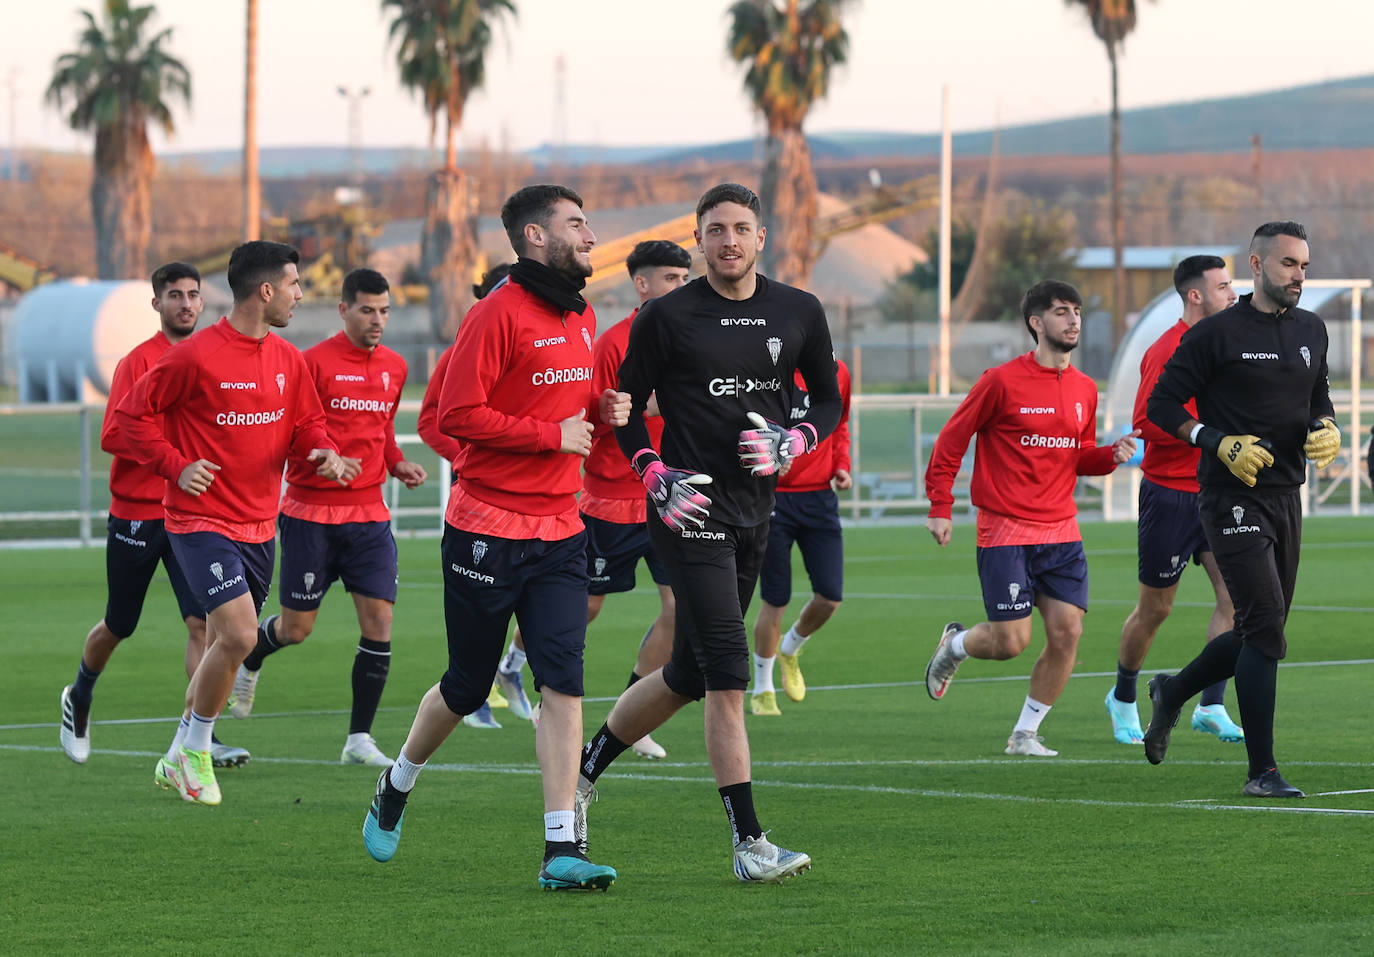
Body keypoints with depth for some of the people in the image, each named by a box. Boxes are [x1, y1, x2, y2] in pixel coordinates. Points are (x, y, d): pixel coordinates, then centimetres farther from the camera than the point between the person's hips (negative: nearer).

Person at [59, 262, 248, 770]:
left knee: (203, 622, -11)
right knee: (118, 626, 12)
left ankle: (203, 737, -12)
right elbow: (112, 436, -15)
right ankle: (79, 698, 39)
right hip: (136, 513, -3)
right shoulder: (138, 361, -8)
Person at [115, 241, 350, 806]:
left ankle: (179, 761, 29)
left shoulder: (288, 360, 7)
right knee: (238, 635, -20)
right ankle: (194, 753, -1)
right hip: (202, 521, -7)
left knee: (223, 644, 13)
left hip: (258, 526, 8)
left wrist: (324, 452, -5)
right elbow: (134, 414, -6)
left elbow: (305, 422, 16)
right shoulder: (195, 356, -14)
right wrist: (176, 465, -16)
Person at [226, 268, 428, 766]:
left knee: (379, 620, -6)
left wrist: (398, 463, 6)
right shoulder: (315, 362, -10)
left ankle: (360, 739, 2)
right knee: (296, 627, 4)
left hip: (369, 514, 5)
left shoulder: (394, 368, 9)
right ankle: (249, 660, 40)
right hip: (311, 513, -5)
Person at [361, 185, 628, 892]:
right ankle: (396, 788, 35)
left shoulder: (581, 319, 13)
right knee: (466, 689, 7)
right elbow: (457, 415, -18)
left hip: (559, 533, 6)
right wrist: (553, 434, -17)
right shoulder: (499, 314, -12)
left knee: (563, 684, -8)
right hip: (486, 533, -6)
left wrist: (602, 411, 5)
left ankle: (561, 852, -11)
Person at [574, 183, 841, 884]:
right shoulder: (666, 318, -5)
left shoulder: (799, 314, 7)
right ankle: (749, 844, -14)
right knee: (728, 673, -14)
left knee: (690, 675, 14)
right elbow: (627, 405, 3)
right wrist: (656, 478, -12)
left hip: (754, 510, 6)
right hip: (690, 510, -6)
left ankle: (584, 769, 35)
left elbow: (829, 400, 16)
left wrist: (791, 444, -5)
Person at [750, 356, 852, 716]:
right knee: (775, 601, -2)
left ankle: (790, 649, 30)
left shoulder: (836, 373, 5)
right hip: (773, 496, -4)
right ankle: (762, 690, 18)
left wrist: (842, 465, 4)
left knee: (830, 597, -3)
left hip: (820, 497, 4)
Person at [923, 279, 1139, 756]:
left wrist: (1112, 454, -1)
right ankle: (954, 645, 27)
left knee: (1067, 632, -5)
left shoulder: (1085, 390, 9)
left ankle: (1025, 734, 11)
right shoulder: (1002, 381, -9)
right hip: (1005, 532, -5)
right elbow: (951, 440, -3)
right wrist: (940, 508, -6)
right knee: (1011, 640, -9)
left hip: (1061, 531, 5)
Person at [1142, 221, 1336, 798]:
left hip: (1286, 494, 7)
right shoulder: (1216, 334, -8)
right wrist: (1221, 443, -17)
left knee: (1261, 634, 13)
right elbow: (1162, 404, -5)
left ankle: (1173, 692, 39)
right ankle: (1262, 772, -10)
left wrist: (1326, 429, 1)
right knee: (1266, 629, -14)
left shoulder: (1311, 332, 12)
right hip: (1233, 497, -7)